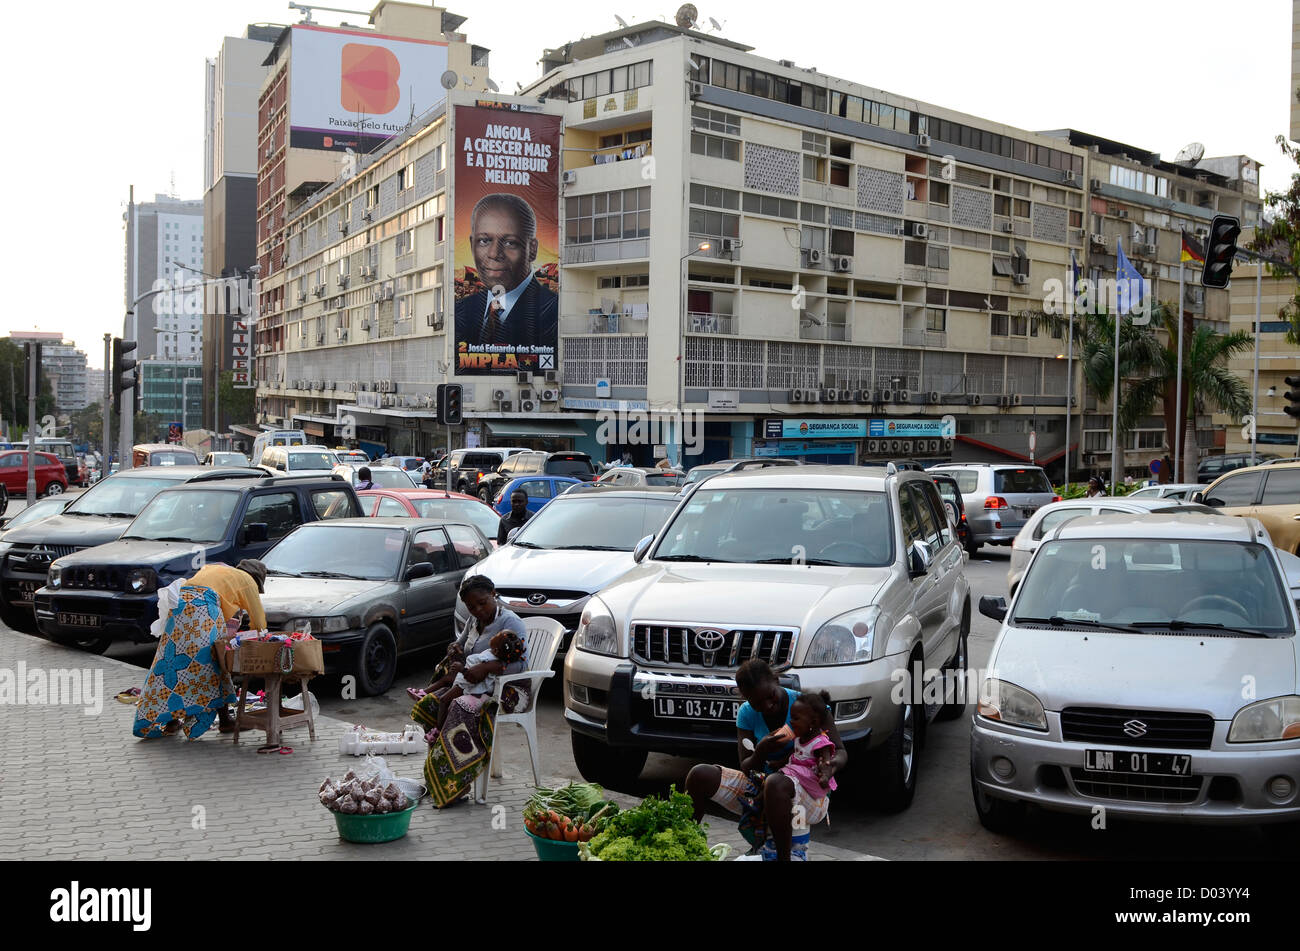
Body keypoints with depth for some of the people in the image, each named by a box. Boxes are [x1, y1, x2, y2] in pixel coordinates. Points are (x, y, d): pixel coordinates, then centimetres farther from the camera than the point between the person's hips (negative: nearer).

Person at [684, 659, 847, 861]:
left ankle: (784, 857, -29)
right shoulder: (747, 713, -1)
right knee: (700, 775, -17)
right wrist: (761, 752, -25)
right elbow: (745, 768, -2)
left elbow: (840, 752, -8)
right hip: (759, 791, 4)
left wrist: (831, 765, -33)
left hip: (808, 793, -4)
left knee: (776, 782, -41)